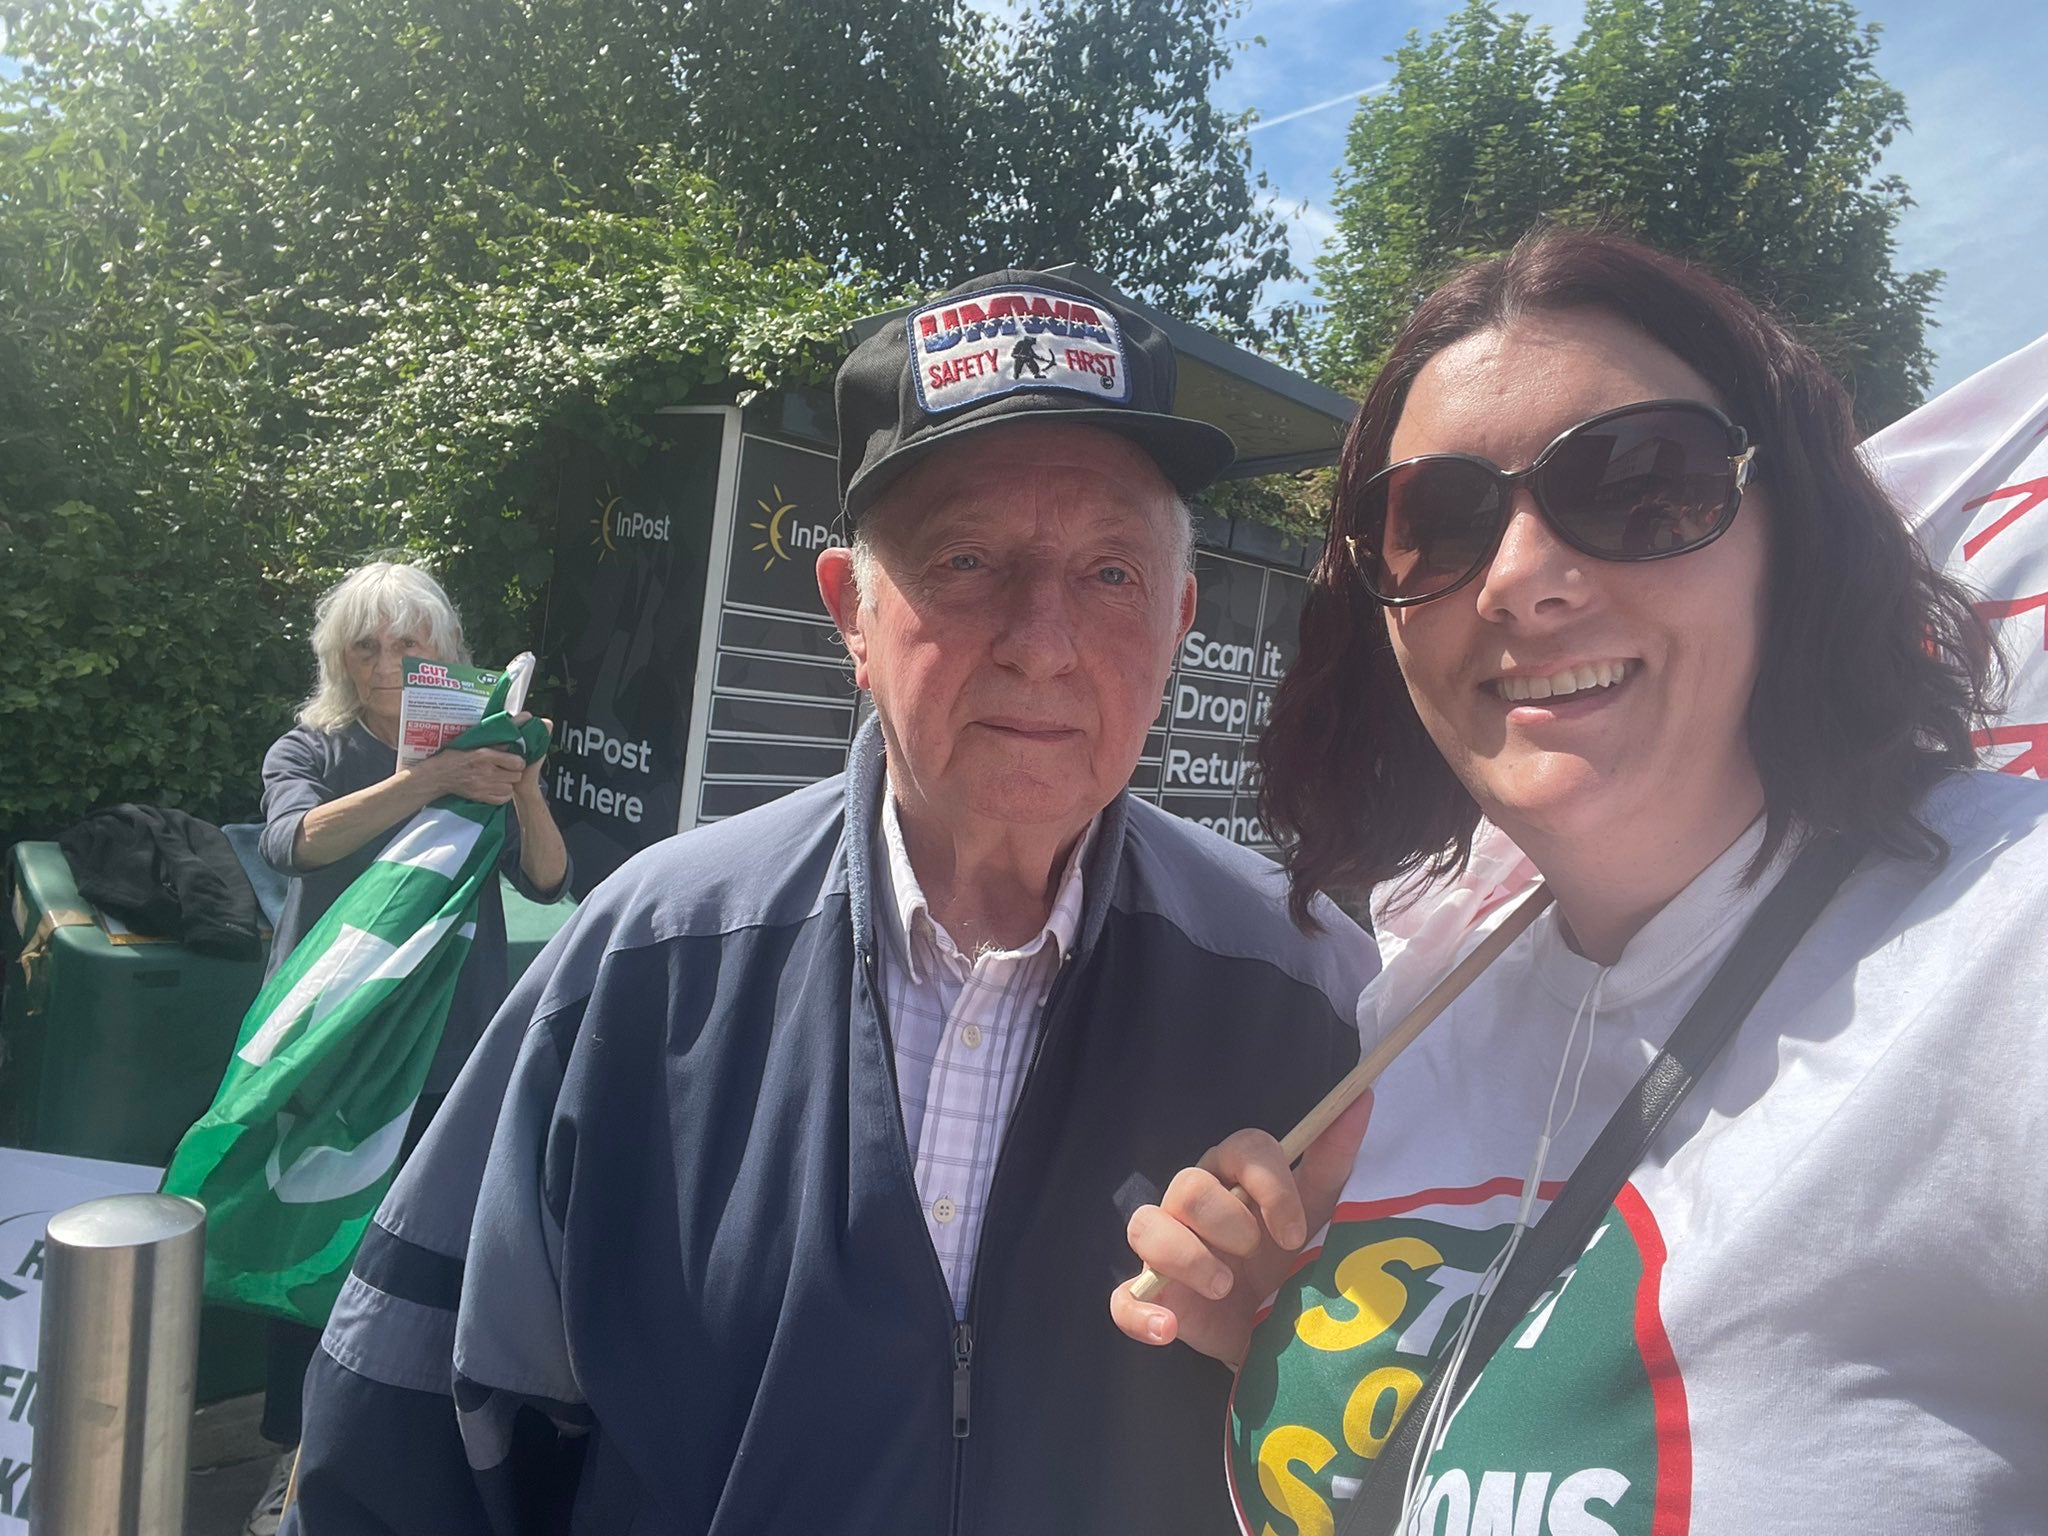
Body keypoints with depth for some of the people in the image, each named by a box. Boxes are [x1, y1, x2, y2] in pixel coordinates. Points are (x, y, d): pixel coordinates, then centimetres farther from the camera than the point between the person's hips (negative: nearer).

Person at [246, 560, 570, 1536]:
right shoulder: (311, 751, 5)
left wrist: (525, 792, -22)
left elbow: (549, 884, -3)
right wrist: (427, 781, -31)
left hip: (446, 1049, 1)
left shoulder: (477, 752, 7)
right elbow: (296, 840, -18)